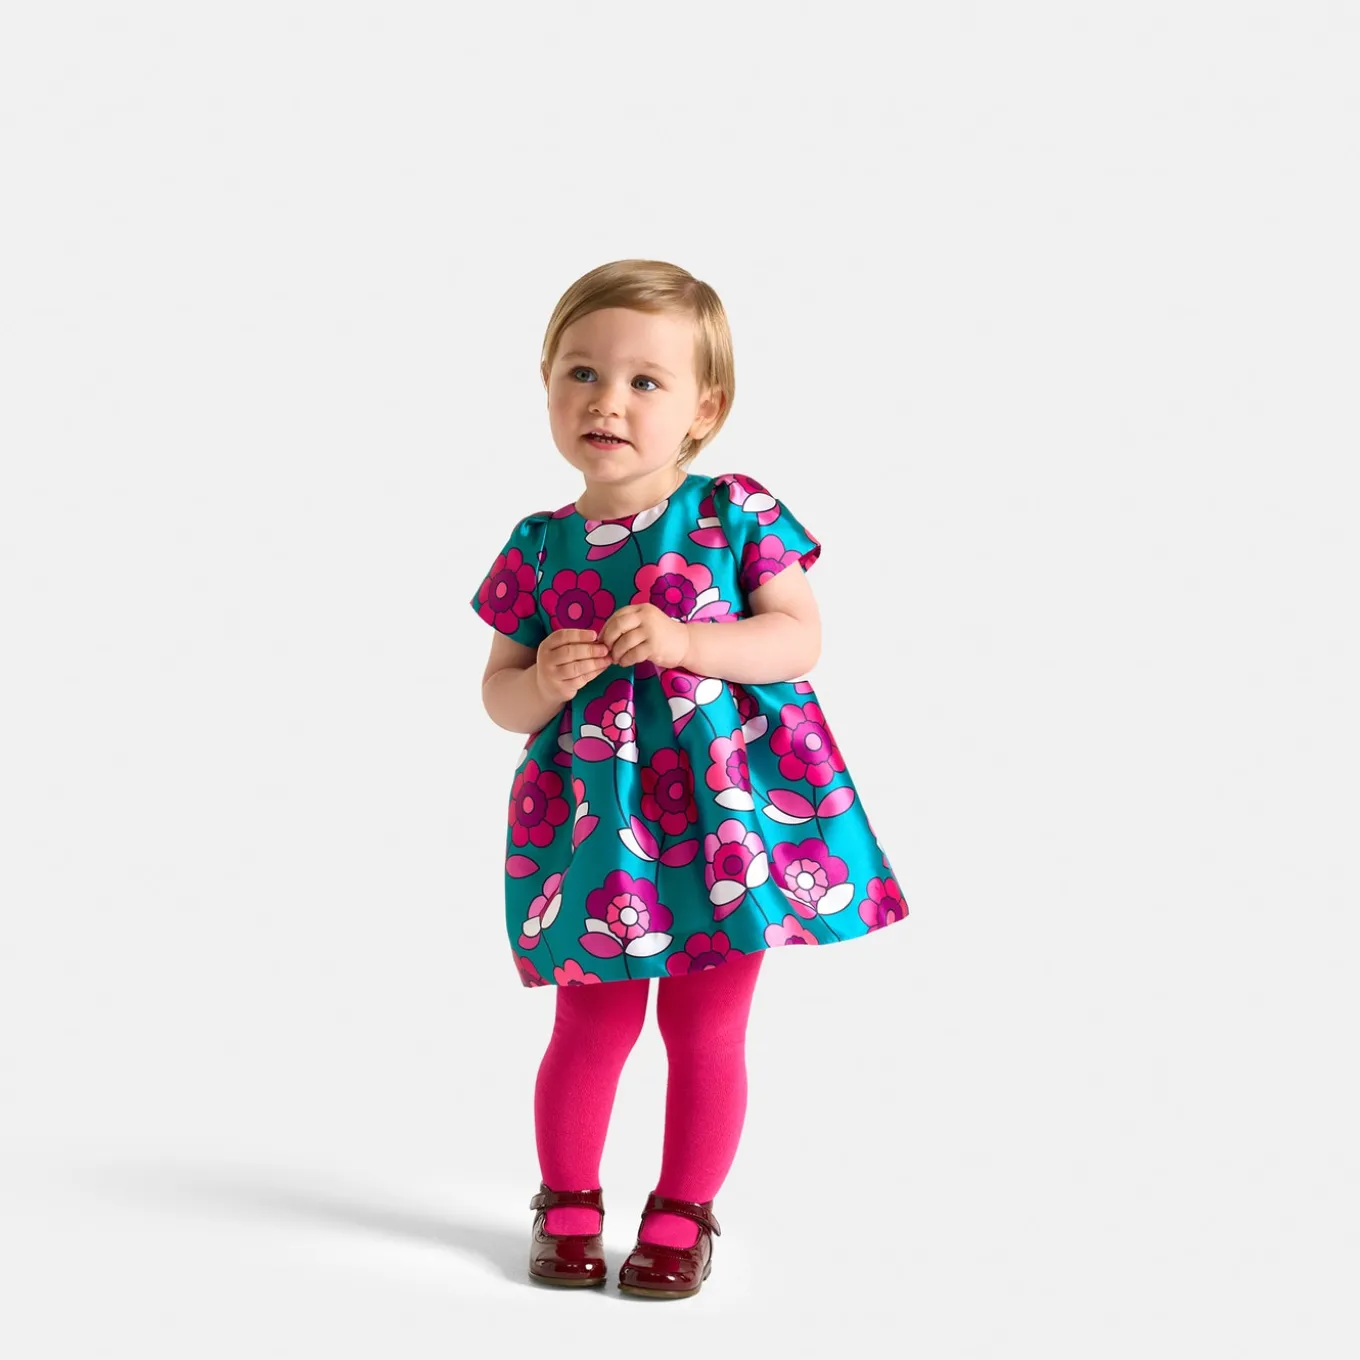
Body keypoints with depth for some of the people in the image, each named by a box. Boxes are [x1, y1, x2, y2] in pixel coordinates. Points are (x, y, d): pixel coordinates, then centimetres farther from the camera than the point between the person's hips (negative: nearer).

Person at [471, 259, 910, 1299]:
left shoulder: (737, 515, -3)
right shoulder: (540, 546, 2)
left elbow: (799, 636, -9)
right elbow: (498, 691, 7)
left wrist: (686, 641, -21)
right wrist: (542, 683, -15)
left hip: (728, 809, -1)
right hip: (597, 815, 1)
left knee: (707, 1028, 8)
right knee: (595, 1024, 8)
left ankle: (682, 1214, 25)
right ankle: (568, 1203, 28)